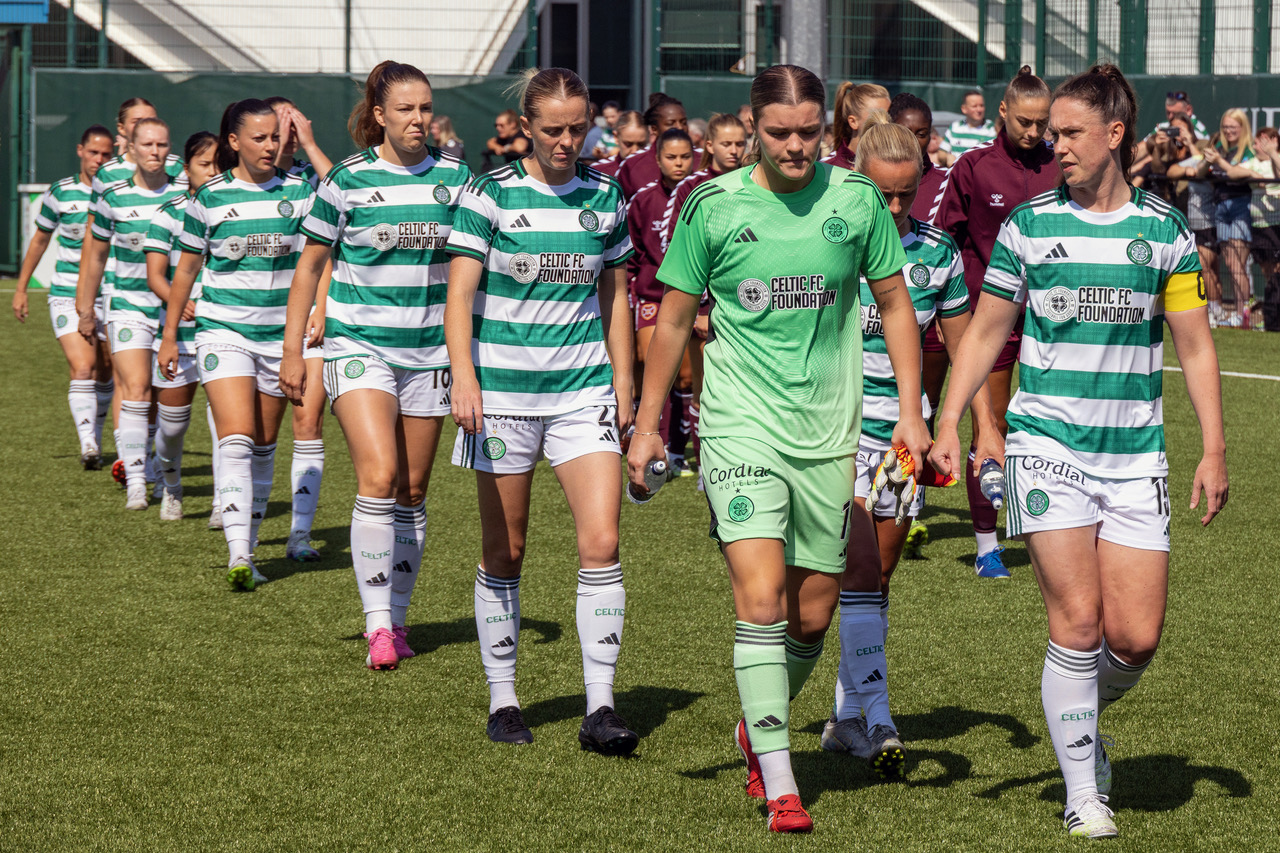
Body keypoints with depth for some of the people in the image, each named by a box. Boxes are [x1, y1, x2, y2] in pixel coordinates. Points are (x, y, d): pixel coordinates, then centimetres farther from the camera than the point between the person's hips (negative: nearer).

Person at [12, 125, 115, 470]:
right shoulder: (60, 193, 0)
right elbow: (40, 240, 13)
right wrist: (21, 288, 14)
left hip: (109, 296, 2)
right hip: (67, 295, -2)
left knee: (104, 374, 10)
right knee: (82, 369, -17)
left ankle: (95, 439, 30)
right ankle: (88, 445, -23)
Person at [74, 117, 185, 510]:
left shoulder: (186, 194, -2)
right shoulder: (113, 197, -1)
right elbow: (95, 253, 11)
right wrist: (86, 310, 13)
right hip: (128, 306, -1)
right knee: (136, 390, -15)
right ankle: (134, 481, -13)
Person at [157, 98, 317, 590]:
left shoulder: (299, 192, 3)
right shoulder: (209, 199, -1)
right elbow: (186, 270, 9)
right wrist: (169, 336, 11)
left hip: (281, 333, 2)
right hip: (224, 330, -2)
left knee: (263, 445, 8)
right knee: (236, 438, -17)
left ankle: (250, 546, 19)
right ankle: (238, 555, -24)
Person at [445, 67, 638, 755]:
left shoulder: (604, 197, 6)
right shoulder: (490, 195, -4)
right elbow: (460, 292, -8)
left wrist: (622, 383, 12)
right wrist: (463, 377, -20)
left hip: (583, 389, 2)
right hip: (504, 391, -2)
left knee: (601, 543, -11)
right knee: (503, 554, 5)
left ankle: (599, 709, -8)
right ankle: (503, 701, 19)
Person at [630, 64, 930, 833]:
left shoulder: (857, 199, 1)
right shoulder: (713, 207, -3)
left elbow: (894, 304, 11)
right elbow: (674, 320, 6)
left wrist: (911, 409, 3)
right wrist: (647, 425, 6)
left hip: (827, 433, 2)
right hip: (740, 426, -2)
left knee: (813, 616, 8)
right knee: (761, 600, -16)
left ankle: (758, 729, 35)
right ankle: (780, 785, -12)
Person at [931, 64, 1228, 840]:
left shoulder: (1164, 230, 4)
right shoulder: (1028, 225, 3)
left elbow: (1195, 346, 8)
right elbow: (986, 332, 9)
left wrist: (1214, 451, 2)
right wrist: (949, 422, 0)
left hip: (1135, 455, 1)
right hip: (1048, 446, -1)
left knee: (1136, 637, -4)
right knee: (1078, 621, -9)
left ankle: (1082, 718, 28)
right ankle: (1083, 794, 3)